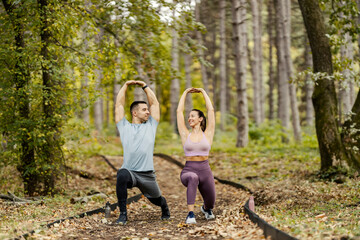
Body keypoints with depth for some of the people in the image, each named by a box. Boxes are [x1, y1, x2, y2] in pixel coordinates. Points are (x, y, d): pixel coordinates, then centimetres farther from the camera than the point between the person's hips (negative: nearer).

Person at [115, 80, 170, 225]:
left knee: (156, 199, 18)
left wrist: (144, 86, 17)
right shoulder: (124, 127, 10)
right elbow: (119, 105, 10)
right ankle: (123, 214, -23)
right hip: (129, 171, -3)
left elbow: (155, 103, 15)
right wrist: (125, 86, 13)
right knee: (122, 176, -37)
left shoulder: (150, 126, 13)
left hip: (147, 175, 3)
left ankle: (165, 210, 58)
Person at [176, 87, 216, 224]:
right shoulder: (185, 135, 6)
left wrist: (203, 92, 13)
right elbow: (179, 111, 6)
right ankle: (190, 214, -39)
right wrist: (185, 93, 13)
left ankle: (206, 208, 52)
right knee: (192, 178, -39)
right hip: (188, 171, -1)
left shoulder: (207, 134, 4)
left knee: (210, 204, 11)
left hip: (205, 171, 2)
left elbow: (211, 110, 4)